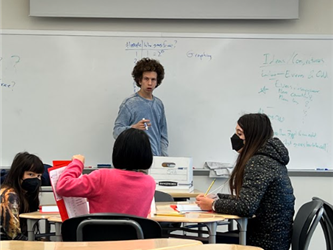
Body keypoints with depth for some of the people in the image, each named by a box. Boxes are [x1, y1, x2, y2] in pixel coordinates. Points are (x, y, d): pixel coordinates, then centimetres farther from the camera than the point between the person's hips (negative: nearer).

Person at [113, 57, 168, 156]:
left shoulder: (159, 104, 12)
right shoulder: (129, 103, -4)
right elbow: (117, 132, -8)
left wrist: (164, 156, 7)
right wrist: (134, 128, -25)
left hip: (156, 158, 5)